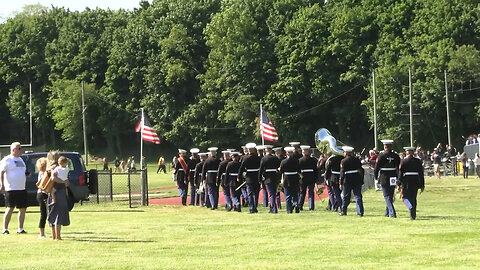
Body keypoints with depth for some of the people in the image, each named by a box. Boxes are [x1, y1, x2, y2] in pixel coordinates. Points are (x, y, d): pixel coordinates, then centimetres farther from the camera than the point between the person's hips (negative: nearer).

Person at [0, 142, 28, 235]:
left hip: (22, 189, 8)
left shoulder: (20, 159, 18)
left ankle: (20, 229, 15)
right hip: (11, 189, -8)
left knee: (23, 209, 7)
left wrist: (26, 174, 6)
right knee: (10, 209, -7)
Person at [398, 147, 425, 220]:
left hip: (407, 181, -3)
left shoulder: (403, 161, -5)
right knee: (414, 198, 12)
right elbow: (421, 173, 5)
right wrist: (422, 185, 10)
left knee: (405, 197, 2)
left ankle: (410, 208, -26)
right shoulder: (418, 161, 4)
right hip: (416, 181, 4)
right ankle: (413, 215, 12)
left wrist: (399, 184, -3)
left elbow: (400, 173, -6)